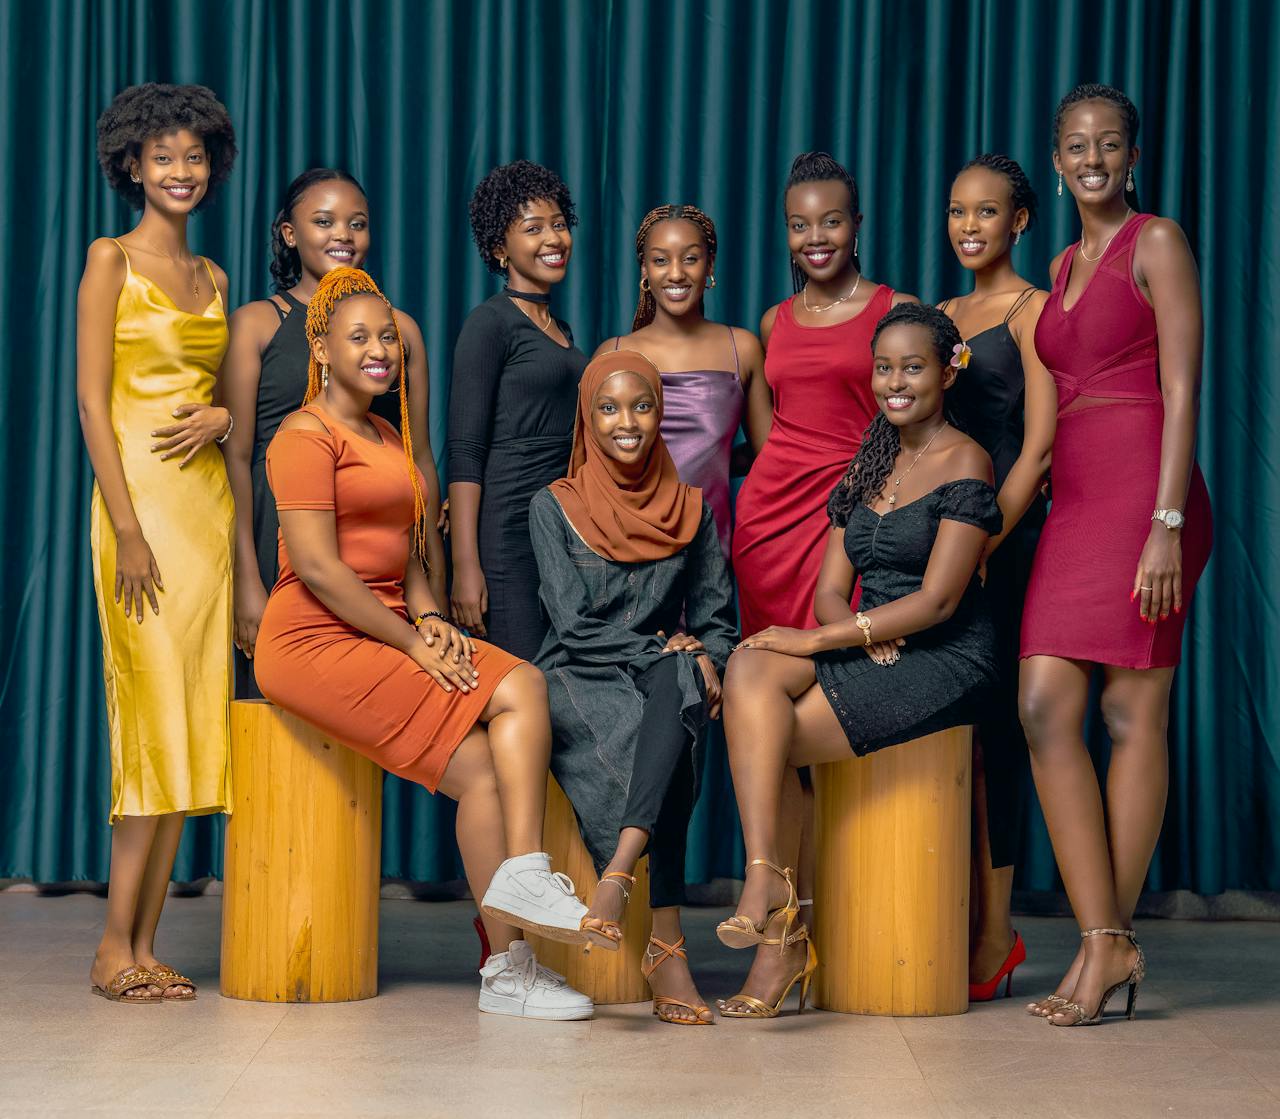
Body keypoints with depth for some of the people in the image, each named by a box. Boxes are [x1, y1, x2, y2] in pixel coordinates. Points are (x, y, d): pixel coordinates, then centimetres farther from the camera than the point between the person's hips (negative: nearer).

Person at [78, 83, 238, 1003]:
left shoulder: (211, 278, 16)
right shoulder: (112, 261, -2)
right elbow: (93, 400, -8)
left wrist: (223, 416, -5)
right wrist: (127, 530, -16)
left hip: (209, 500, 6)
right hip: (142, 499, -6)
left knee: (191, 720, 3)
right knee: (156, 713, -10)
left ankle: (145, 944, 7)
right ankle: (117, 947, -4)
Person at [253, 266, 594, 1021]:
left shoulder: (392, 440, 22)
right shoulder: (307, 435, -7)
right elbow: (318, 568, -16)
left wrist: (429, 617, 1)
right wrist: (413, 646, -16)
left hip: (387, 633, 8)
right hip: (315, 641, -8)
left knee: (522, 687, -16)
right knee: (478, 764, -16)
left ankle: (524, 873, -26)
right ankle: (509, 969, -13)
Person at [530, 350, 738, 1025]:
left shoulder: (690, 509, 15)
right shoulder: (555, 507, 6)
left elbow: (718, 619, 14)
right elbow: (573, 624, -3)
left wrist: (702, 661, -8)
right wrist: (663, 647, -12)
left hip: (665, 674, 2)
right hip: (580, 682, -2)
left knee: (677, 689, -38)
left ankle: (617, 875, -50)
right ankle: (667, 945, -42)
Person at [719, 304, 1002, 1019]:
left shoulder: (964, 463, -5)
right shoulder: (870, 468, 19)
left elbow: (937, 599, -14)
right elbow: (830, 590, 13)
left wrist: (819, 640, -17)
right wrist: (863, 634, -11)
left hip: (945, 664, -6)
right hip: (873, 656, 7)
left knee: (764, 738, -21)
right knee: (752, 670, -24)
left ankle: (783, 937, -14)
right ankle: (767, 888, -31)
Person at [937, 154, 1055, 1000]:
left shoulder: (1034, 310, -3)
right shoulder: (941, 315, 18)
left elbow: (1039, 447, -10)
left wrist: (983, 543, -17)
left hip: (1008, 534, -7)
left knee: (992, 722, -7)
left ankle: (995, 937, -3)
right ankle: (974, 930, 10)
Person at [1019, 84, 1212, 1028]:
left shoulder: (1158, 242, -1)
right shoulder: (1065, 266, 21)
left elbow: (1181, 391, -9)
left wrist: (1167, 525, -17)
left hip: (1142, 490, -7)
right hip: (1074, 499, 7)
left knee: (1134, 712, -4)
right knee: (1044, 706, -3)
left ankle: (1112, 940, 2)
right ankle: (1106, 942, -1)